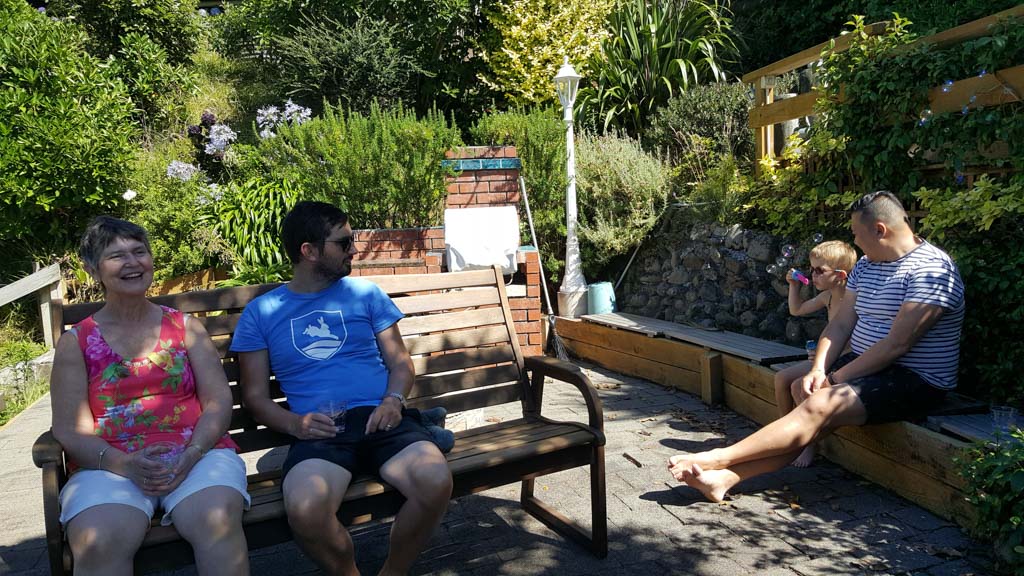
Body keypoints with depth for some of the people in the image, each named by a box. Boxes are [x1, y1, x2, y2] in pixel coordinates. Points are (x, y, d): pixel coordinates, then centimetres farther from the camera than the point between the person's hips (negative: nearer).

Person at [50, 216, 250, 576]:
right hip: (109, 464, 0)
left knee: (217, 522, -31)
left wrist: (191, 456, -12)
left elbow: (218, 401, 6)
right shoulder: (75, 343, 12)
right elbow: (71, 430, 3)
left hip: (196, 454, 1)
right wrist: (124, 464, -16)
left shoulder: (186, 327, 15)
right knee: (98, 543, -33)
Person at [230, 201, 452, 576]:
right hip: (319, 430, -1)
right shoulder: (261, 312, 12)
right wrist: (294, 423, -9)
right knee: (305, 509, -34)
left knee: (436, 482, -29)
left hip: (379, 418, 1)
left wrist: (393, 399, -7)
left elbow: (400, 362, 15)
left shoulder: (365, 292, 15)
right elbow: (255, 395, 11)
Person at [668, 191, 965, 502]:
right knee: (812, 416, -17)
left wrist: (835, 378, -17)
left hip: (915, 382, -7)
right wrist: (819, 369, -9)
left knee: (820, 406, -28)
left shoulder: (930, 268, -15)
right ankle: (725, 477, -31)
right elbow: (840, 325, 7)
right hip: (866, 366, 7)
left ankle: (719, 458, -29)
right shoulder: (866, 265, 13)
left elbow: (897, 343, -21)